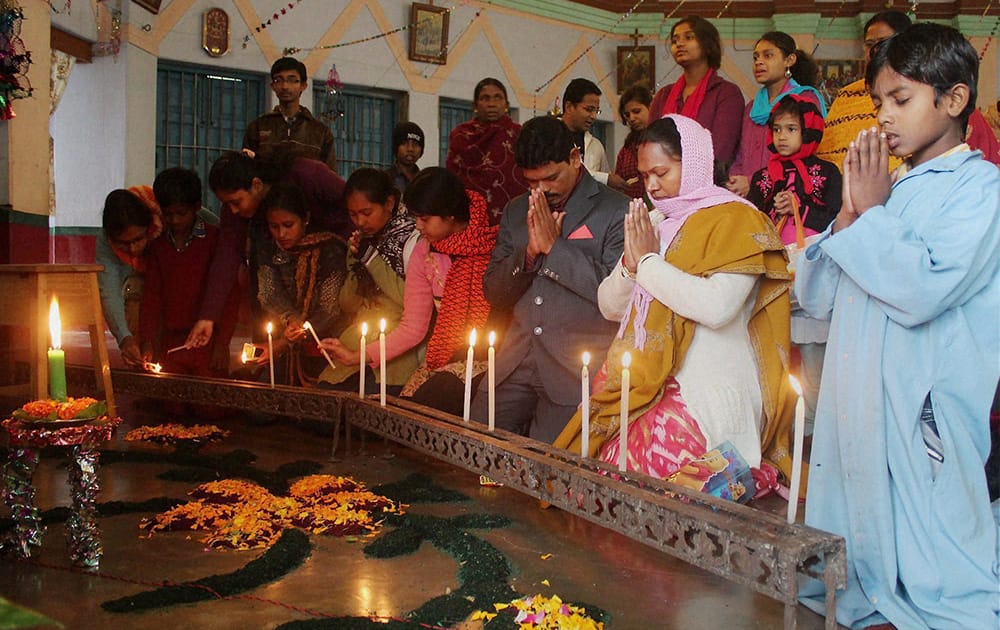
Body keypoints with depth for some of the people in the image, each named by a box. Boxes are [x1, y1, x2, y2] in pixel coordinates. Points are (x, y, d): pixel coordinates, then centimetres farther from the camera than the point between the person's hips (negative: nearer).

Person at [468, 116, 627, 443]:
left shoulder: (616, 212, -2)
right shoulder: (516, 211, 16)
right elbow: (494, 293, 13)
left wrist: (553, 247, -11)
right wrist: (529, 252, -5)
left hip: (575, 369, -5)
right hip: (516, 364, 5)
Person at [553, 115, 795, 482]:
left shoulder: (734, 219, -5)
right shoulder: (654, 221, 17)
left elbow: (717, 307, -22)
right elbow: (610, 307, 19)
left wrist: (649, 260, -10)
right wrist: (630, 264, -2)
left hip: (708, 393, -6)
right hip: (646, 385, 6)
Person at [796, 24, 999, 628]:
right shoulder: (887, 186, 16)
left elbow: (922, 292, -22)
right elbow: (816, 296, 13)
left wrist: (870, 212, -9)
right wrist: (849, 214, 0)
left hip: (925, 412, -7)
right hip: (854, 407, 7)